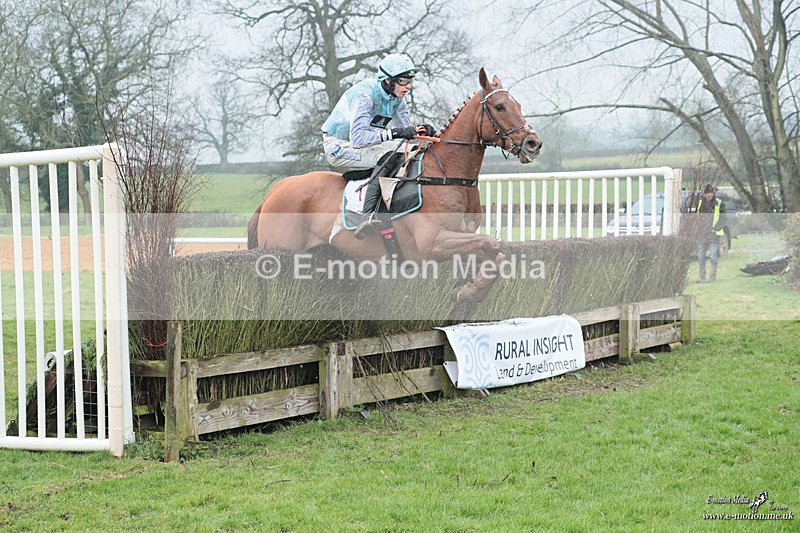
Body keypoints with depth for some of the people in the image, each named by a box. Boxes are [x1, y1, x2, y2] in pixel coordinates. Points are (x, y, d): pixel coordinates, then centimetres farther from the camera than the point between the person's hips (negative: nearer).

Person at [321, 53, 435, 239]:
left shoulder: (397, 98, -4)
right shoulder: (365, 95, -28)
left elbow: (406, 129, 2)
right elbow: (357, 138, -38)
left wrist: (419, 130, -21)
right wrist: (394, 133, -43)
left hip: (364, 145, 9)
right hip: (338, 145, -9)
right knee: (387, 160, -32)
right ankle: (367, 217, -41)